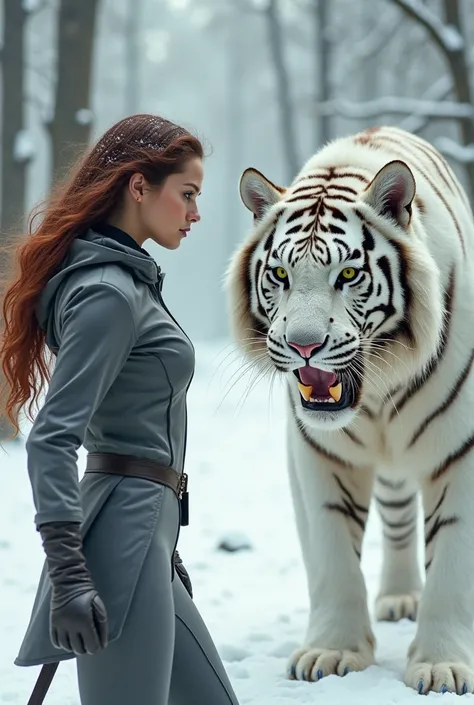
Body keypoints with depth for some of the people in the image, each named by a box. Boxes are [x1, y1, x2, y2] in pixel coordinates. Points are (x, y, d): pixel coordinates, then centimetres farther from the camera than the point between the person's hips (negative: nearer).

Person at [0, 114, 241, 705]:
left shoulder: (129, 279, 16)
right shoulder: (108, 292, -14)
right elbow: (52, 439, -21)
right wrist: (68, 573, -27)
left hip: (146, 524, 10)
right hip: (127, 528, -10)